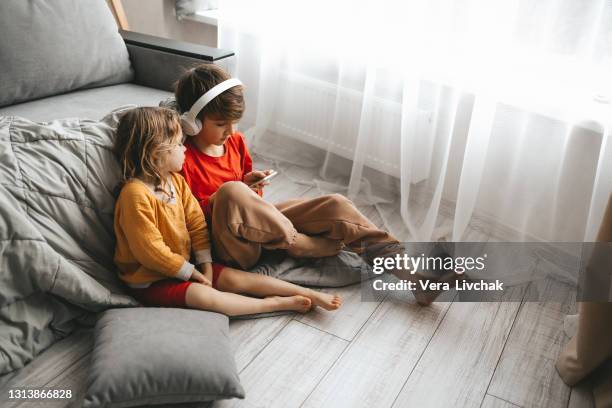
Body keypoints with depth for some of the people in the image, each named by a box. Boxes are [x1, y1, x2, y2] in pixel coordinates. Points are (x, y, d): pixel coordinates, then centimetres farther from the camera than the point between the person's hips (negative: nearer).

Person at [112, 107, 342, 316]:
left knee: (234, 278, -4)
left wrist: (205, 266, -5)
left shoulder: (176, 180, 2)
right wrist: (192, 273, -15)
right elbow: (150, 251, -23)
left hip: (183, 265, 7)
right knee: (203, 296, -29)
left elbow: (196, 223, 3)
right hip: (149, 281, -7)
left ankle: (310, 295, -5)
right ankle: (275, 303, -18)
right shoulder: (135, 194, -24)